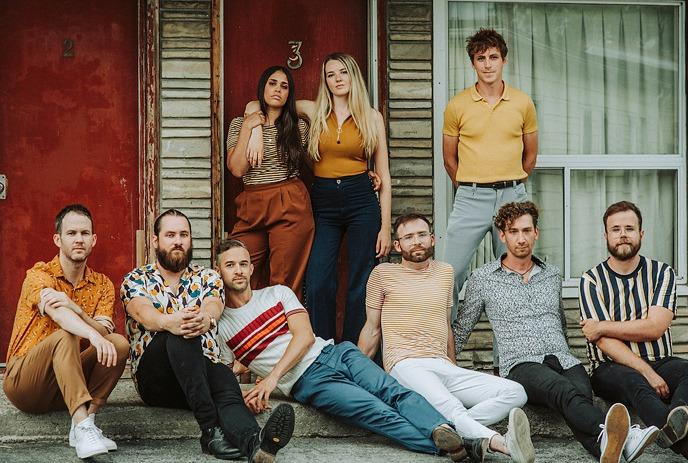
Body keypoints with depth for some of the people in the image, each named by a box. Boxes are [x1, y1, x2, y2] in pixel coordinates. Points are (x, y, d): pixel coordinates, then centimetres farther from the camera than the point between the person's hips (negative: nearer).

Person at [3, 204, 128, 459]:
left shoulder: (102, 285, 7)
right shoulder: (39, 275, -7)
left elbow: (106, 330, -11)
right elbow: (57, 312, -29)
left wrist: (74, 308, -31)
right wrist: (94, 335, -48)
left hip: (69, 385, 4)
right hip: (23, 381, -4)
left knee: (119, 343, -19)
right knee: (65, 336, -33)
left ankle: (86, 419, -29)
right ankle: (83, 428, -46)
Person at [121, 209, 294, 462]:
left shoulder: (208, 278, 16)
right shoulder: (135, 280, 11)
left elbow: (213, 307, -9)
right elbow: (143, 311, -14)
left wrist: (205, 318, -37)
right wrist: (168, 322, -40)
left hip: (205, 369, 2)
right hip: (156, 381, -1)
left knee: (225, 381, -34)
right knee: (179, 335, -33)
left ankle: (255, 442, -67)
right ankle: (211, 429, -47)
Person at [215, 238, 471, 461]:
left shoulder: (278, 293, 14)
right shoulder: (219, 327, 10)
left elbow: (305, 336, 1)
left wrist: (273, 377, -13)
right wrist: (244, 395, -19)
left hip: (333, 353, 4)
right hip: (307, 382, -4)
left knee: (395, 393, -22)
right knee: (379, 413, -23)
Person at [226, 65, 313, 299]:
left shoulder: (298, 126, 10)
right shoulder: (239, 124, 9)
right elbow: (237, 169, -3)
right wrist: (247, 128, -4)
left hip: (290, 208, -1)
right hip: (251, 208, 1)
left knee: (285, 284, -3)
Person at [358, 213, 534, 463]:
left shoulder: (445, 272, 22)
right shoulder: (383, 273, 9)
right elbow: (372, 328, 13)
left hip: (443, 366, 6)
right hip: (405, 365, -5)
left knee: (515, 392, -16)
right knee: (451, 409, -37)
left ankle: (451, 430, -32)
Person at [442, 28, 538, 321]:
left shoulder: (523, 103, 5)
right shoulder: (457, 105, 1)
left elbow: (530, 155, 15)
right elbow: (449, 159, 9)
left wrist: (510, 185, 13)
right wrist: (470, 189, 10)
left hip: (513, 196, 1)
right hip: (470, 198, -1)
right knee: (452, 273, -4)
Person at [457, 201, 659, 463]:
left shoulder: (552, 275, 23)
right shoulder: (482, 280, 12)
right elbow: (460, 332, 18)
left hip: (564, 360, 4)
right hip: (522, 364, -4)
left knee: (581, 394, -34)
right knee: (565, 392, -39)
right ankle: (612, 432, -68)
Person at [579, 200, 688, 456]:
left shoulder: (662, 273, 10)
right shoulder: (592, 280, 4)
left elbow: (655, 327, -5)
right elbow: (605, 343, -8)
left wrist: (603, 327, -5)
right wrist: (648, 373, -20)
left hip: (660, 362, 3)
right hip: (611, 368, -2)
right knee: (633, 381, -37)